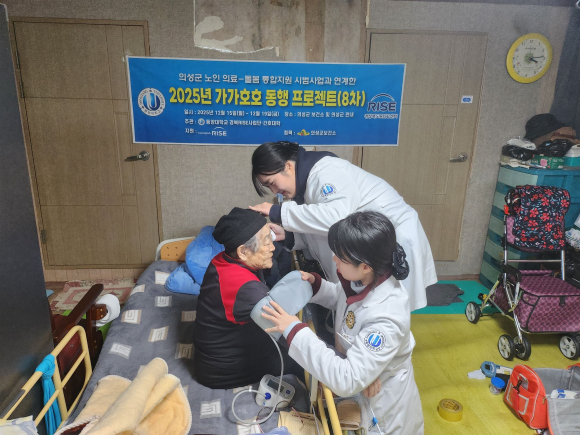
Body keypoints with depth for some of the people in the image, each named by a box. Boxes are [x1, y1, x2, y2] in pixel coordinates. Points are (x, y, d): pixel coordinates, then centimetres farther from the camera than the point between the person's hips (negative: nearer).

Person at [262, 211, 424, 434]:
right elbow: (340, 298, 6)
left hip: (382, 402, -6)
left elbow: (347, 380, -39)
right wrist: (315, 284, -15)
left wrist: (295, 331, -39)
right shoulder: (362, 279, -18)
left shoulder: (385, 319, -40)